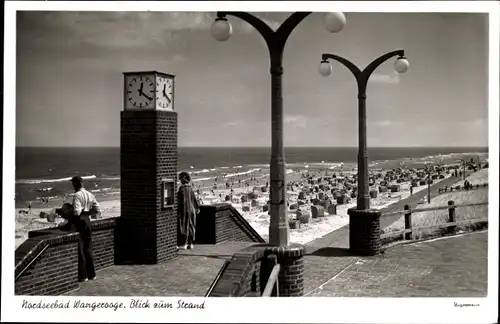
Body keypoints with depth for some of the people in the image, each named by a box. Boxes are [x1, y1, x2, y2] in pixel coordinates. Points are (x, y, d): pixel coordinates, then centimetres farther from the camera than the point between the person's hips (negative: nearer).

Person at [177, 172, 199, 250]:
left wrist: (178, 211, -14)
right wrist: (197, 208, 22)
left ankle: (183, 244, -2)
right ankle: (190, 244, 15)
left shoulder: (182, 189, -15)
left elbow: (181, 201, -17)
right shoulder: (190, 188, 6)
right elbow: (194, 199, 12)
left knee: (183, 227, -2)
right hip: (191, 210, 7)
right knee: (190, 227, 11)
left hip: (184, 210, -7)